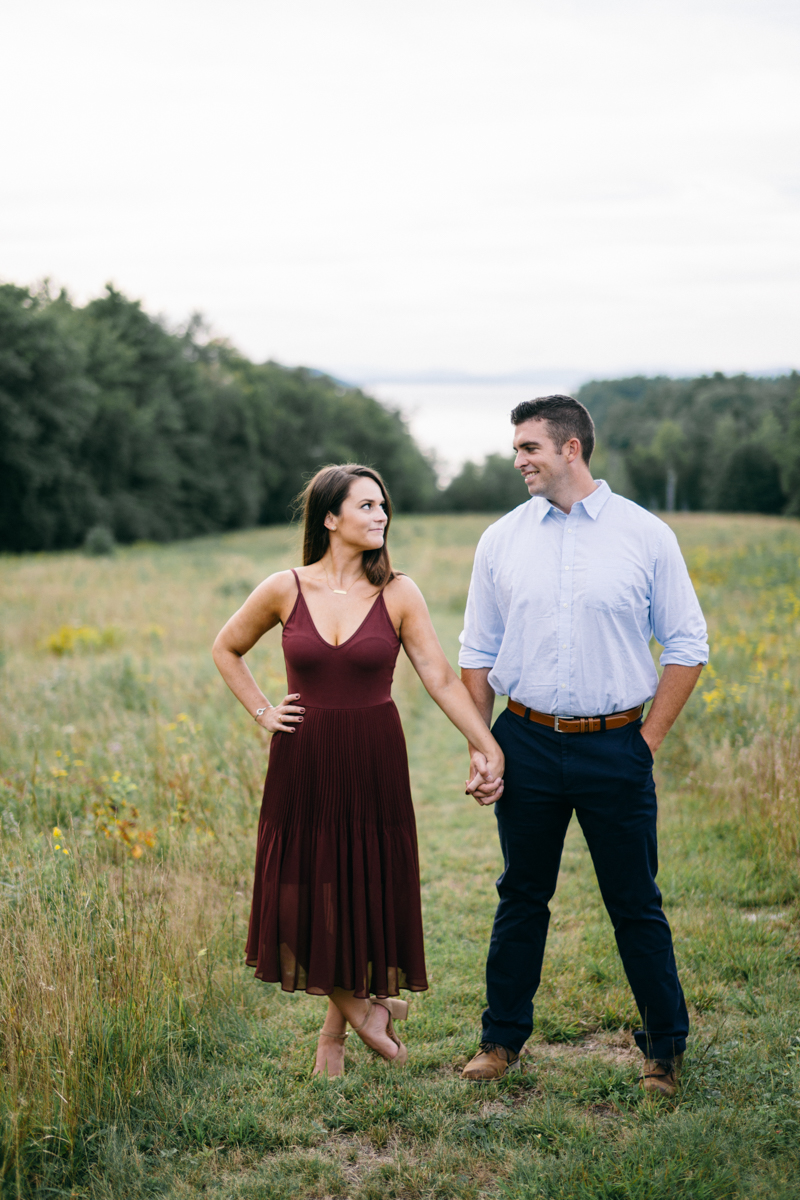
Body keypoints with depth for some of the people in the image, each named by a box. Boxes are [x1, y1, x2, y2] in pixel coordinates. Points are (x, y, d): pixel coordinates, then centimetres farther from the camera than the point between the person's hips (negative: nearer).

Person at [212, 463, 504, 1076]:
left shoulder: (398, 593, -4)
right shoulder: (285, 590, -3)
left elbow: (441, 677, -5)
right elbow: (227, 649, 13)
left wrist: (488, 747, -12)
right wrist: (262, 711, 4)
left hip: (373, 762, 0)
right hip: (303, 760, 0)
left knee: (365, 885, 6)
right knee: (306, 886, 1)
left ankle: (335, 1031, 25)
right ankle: (359, 1008, 24)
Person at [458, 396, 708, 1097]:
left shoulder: (646, 536, -2)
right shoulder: (501, 540, 6)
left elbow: (686, 644, 3)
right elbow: (477, 654, 12)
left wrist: (649, 740, -2)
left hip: (615, 747, -2)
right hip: (527, 743, 2)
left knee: (635, 903, 5)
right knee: (521, 896, 12)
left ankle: (665, 1047, 21)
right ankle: (503, 1038, 26)